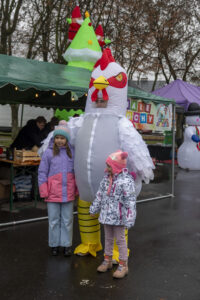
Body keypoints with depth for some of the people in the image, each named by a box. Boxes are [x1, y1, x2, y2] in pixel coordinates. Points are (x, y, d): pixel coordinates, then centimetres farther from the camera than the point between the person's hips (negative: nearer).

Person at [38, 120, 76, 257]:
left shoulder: (72, 153, 3)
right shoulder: (49, 153, -4)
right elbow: (42, 173, -2)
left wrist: (77, 189, 9)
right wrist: (44, 192, -5)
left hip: (68, 193, 2)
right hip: (53, 193, -1)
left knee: (67, 220, 11)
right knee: (54, 220, 9)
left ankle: (67, 244, 24)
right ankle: (54, 244, 24)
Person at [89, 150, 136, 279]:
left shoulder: (126, 180, -20)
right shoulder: (107, 177, 4)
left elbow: (130, 201, -21)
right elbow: (100, 194, 13)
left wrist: (129, 219, -22)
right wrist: (94, 209, 18)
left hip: (118, 217, -7)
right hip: (106, 214, 7)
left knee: (120, 240, 5)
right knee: (108, 238, 20)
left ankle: (123, 265, 19)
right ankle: (107, 260, 36)